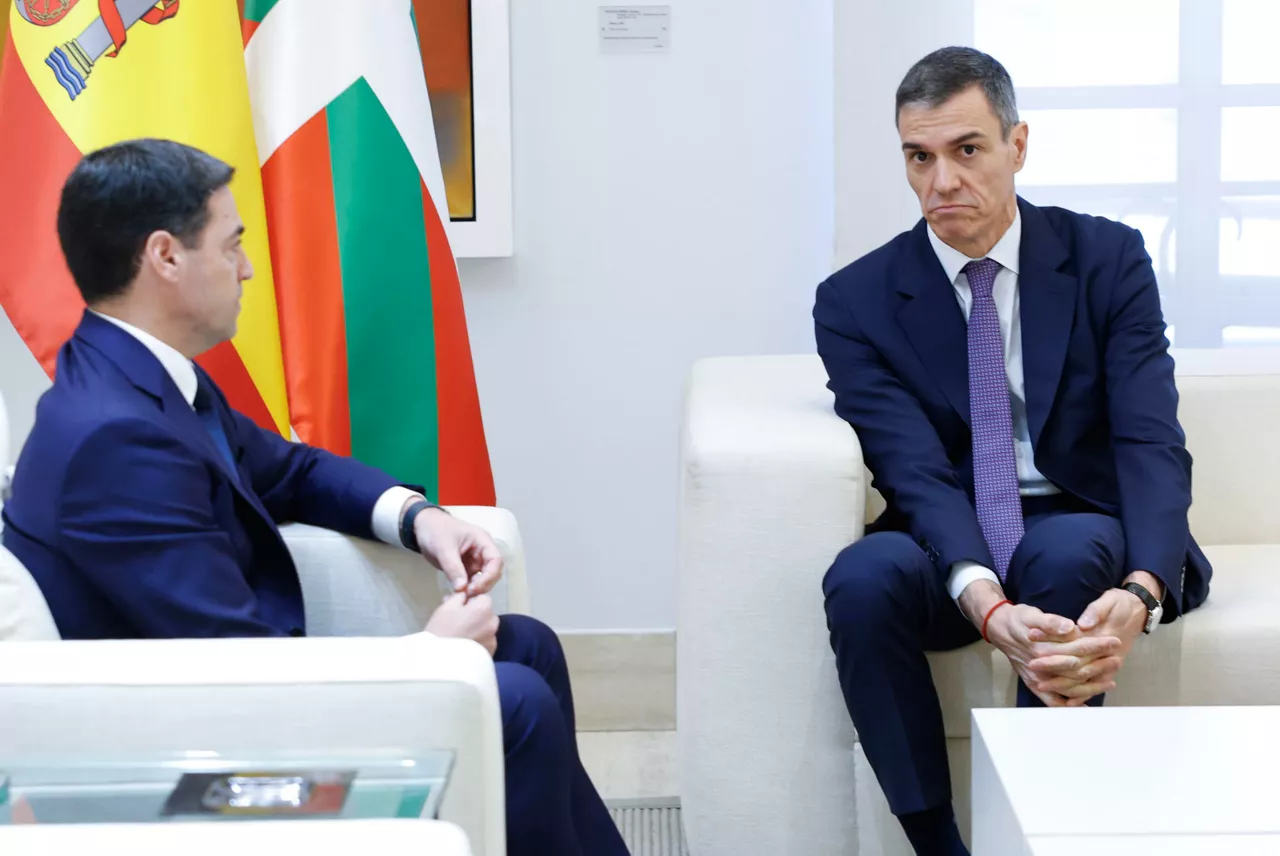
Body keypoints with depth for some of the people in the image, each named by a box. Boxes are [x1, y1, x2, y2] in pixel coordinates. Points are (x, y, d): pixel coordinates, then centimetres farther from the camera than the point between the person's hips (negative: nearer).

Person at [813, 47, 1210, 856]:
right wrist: (989, 608, -37)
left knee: (1068, 552, -36)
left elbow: (1152, 443, -13)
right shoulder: (856, 302, -3)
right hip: (950, 550, 1)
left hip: (1087, 539, 0)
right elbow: (915, 472, -16)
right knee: (863, 576, -33)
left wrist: (1140, 591, -34)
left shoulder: (1108, 259, -2)